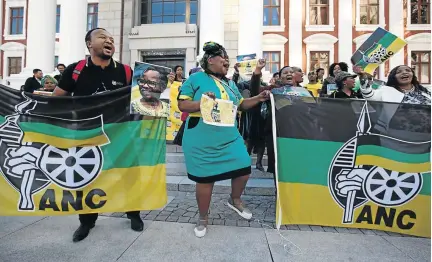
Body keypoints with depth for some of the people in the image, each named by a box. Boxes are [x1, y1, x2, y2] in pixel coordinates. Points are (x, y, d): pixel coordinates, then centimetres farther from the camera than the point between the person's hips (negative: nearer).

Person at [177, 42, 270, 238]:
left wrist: (258, 98, 6)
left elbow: (241, 105, 20)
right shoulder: (196, 79, -4)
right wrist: (202, 103, -22)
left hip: (230, 139, 6)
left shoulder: (230, 84, 15)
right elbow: (182, 105, -7)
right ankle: (203, 218, 30)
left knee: (244, 170, 6)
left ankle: (235, 201, 38)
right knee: (205, 179, 5)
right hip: (202, 142, -5)